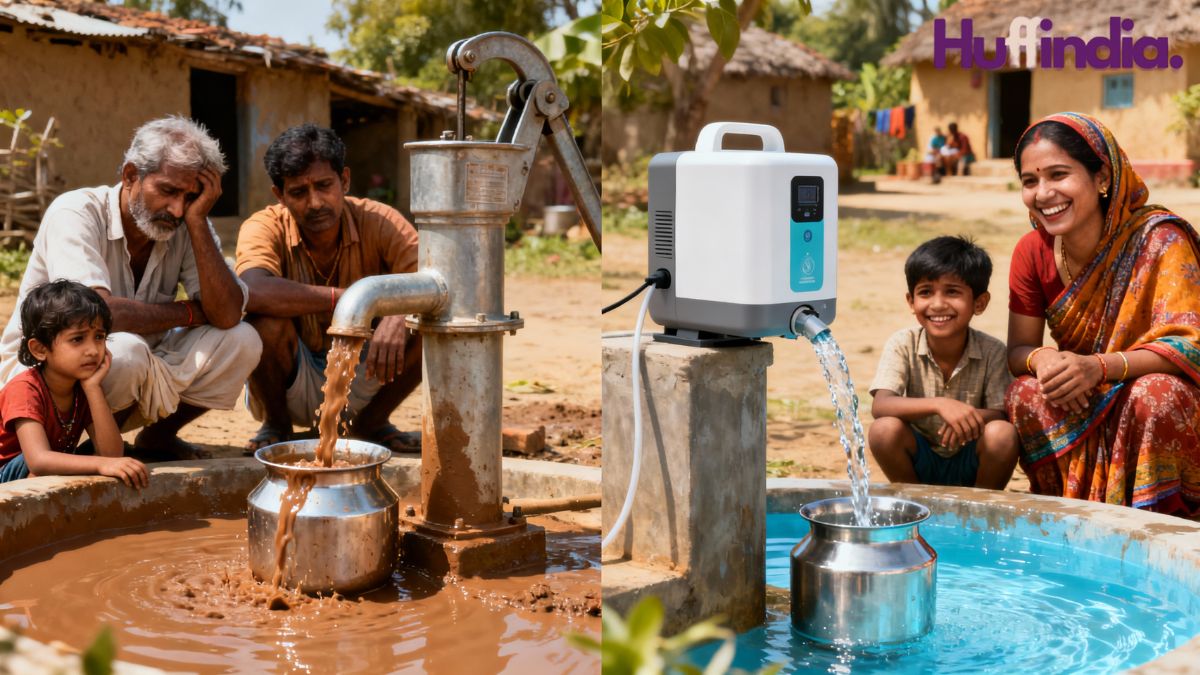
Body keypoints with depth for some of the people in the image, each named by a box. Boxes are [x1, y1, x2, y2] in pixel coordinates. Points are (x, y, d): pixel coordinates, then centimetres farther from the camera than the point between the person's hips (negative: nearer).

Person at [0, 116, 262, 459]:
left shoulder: (187, 226, -5)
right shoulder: (75, 214, -20)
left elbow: (227, 316, -18)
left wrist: (197, 220, -22)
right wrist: (188, 312, -19)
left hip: (135, 379, 6)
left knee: (242, 341, -12)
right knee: (126, 350, -37)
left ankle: (158, 437, 9)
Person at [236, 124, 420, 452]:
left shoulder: (378, 222, -14)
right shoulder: (265, 228, -19)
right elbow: (255, 292, -41)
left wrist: (398, 316, -46)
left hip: (361, 377, 2)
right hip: (292, 384, -2)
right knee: (266, 319, -32)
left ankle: (371, 421, 4)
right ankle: (276, 425, -2)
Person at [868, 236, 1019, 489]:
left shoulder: (992, 352, -13)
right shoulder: (902, 345, -14)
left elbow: (1002, 414, -17)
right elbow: (880, 406, -28)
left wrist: (971, 416, -40)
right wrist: (939, 405, -44)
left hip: (971, 465, 0)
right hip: (918, 459, 0)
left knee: (1003, 434, -30)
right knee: (884, 429, -29)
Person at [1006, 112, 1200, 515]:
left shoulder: (1159, 239, -21)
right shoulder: (1032, 252, -7)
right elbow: (1019, 349, -1)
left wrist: (1100, 367, -42)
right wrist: (1043, 359, -27)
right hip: (1084, 411, 4)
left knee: (1155, 394, -35)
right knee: (1024, 396, -23)